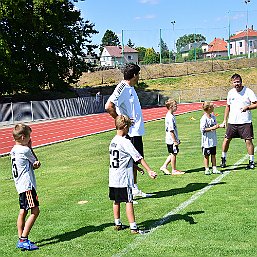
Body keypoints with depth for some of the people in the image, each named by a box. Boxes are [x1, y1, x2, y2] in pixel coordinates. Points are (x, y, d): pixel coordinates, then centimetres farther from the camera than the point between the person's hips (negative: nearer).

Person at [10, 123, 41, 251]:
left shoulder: (14, 150, 13)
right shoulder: (25, 150, -15)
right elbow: (36, 163, 2)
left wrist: (35, 163, -6)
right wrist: (31, 148, 6)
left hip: (20, 185, 10)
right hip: (27, 185, -10)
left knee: (23, 211, 11)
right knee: (35, 210, -10)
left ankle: (21, 240, 14)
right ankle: (23, 240, -14)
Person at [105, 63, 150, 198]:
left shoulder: (130, 88, 14)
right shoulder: (122, 88, -17)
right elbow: (108, 107, -27)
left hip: (136, 131, 10)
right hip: (129, 132, -10)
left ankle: (135, 189, 27)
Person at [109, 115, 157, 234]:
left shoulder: (113, 141, 10)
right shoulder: (125, 142, -15)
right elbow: (138, 157, -18)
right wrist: (149, 171, -18)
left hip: (113, 178, 8)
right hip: (124, 178, -8)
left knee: (116, 201, 17)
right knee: (129, 201, -4)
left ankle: (117, 223, 27)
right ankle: (133, 227, -2)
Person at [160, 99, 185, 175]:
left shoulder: (169, 116, 12)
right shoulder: (170, 117, -20)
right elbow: (171, 130, -22)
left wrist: (176, 139, 22)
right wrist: (175, 141, -20)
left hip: (170, 140, 10)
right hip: (172, 140, -10)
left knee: (172, 154, 17)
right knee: (173, 154, 1)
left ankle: (164, 167, 19)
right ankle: (174, 170, 11)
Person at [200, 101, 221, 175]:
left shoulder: (213, 116, 7)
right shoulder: (204, 118, -16)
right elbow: (202, 129, -20)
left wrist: (217, 126, -2)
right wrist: (212, 128, -21)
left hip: (213, 140, 7)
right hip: (207, 140, -7)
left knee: (213, 154, 12)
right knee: (206, 155, 4)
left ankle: (214, 169, 18)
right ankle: (206, 169, 13)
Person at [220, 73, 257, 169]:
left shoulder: (248, 91, -7)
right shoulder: (230, 92, 7)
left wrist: (247, 107, -25)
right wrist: (225, 120, 15)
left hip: (245, 122, -4)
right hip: (232, 122, 4)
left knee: (248, 141, -5)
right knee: (226, 139, 6)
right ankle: (223, 158, 25)